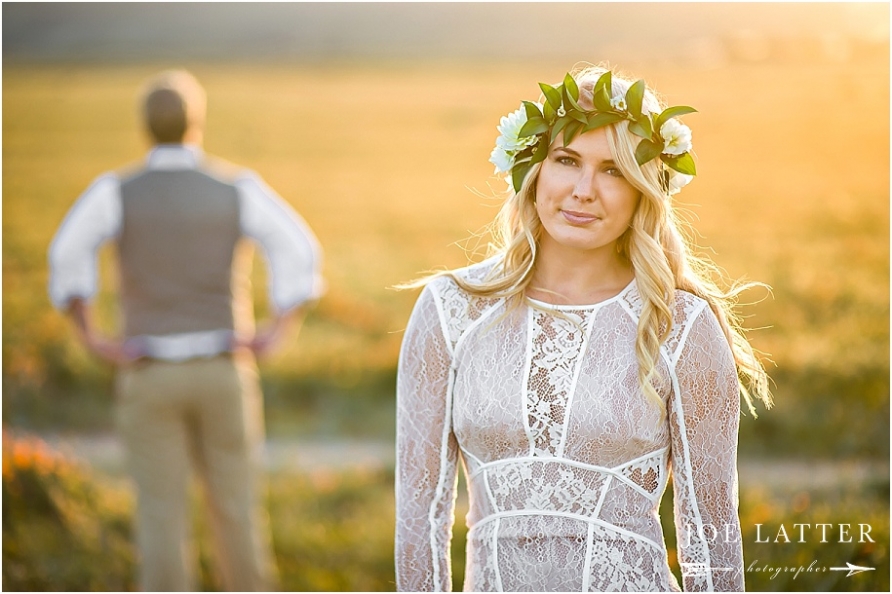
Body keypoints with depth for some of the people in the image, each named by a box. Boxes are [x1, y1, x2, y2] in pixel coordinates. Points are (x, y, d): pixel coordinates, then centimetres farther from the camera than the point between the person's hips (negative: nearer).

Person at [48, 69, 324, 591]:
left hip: (149, 374, 0)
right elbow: (301, 251, -15)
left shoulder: (116, 190, -2)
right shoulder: (239, 186, -1)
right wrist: (276, 334, -11)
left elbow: (68, 252, -20)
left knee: (163, 517, 5)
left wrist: (94, 340, -13)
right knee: (237, 510, 13)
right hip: (222, 372, 0)